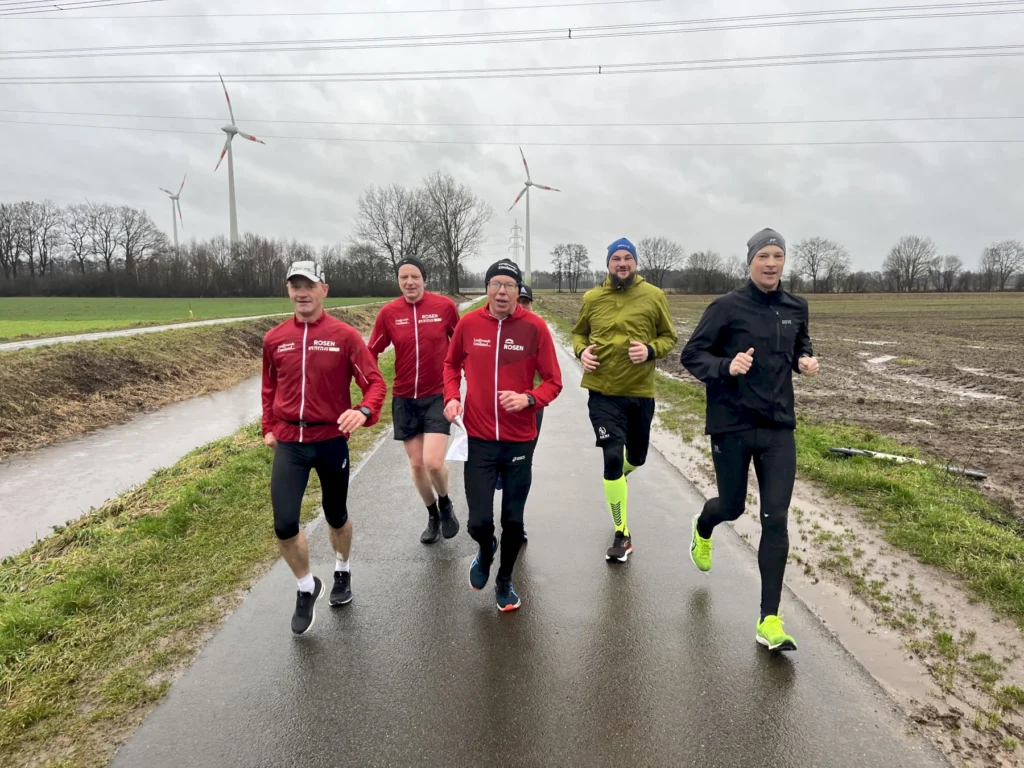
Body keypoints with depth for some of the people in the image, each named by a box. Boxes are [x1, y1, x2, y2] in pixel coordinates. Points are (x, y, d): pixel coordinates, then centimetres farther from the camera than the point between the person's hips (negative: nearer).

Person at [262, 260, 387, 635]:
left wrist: (364, 411, -29)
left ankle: (342, 573, 45)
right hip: (289, 443, 2)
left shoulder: (344, 335, -8)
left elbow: (375, 382, -11)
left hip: (332, 440, -2)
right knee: (284, 525, -8)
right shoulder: (274, 338, 3)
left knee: (336, 517, 16)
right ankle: (307, 587, 20)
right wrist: (269, 428, 16)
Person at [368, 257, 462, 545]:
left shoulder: (445, 306, -7)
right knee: (416, 465, 9)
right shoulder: (388, 312, -3)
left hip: (438, 396, -2)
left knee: (433, 462, -14)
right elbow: (371, 353, 5)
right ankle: (433, 516, 33)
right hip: (404, 399, 3)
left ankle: (445, 504, 19)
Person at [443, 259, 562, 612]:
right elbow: (452, 364, 14)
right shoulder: (468, 323, -3)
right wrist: (452, 397, -3)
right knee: (479, 521, -2)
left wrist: (528, 399, -20)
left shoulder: (534, 326, -8)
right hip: (479, 439, 0)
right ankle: (486, 552, 36)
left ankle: (505, 581, 37)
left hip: (520, 441, 0)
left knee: (513, 520, 11)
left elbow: (553, 381, -2)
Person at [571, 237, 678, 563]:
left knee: (636, 457, 17)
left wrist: (651, 350, -16)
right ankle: (622, 534, 6)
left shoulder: (654, 296, -2)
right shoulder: (592, 298, 1)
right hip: (603, 392, -1)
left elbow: (669, 336, 5)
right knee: (612, 456, -9)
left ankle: (617, 478, 56)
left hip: (640, 392, 1)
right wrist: (582, 351, -7)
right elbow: (578, 333, 15)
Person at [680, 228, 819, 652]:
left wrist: (804, 360, 1)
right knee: (732, 507, 12)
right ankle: (702, 529, 52)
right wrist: (726, 367, -24)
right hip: (732, 426, -3)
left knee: (775, 521, -1)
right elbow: (690, 355, -6)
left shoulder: (796, 307, 6)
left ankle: (770, 620, 8)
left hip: (779, 428, 3)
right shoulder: (727, 307, -8)